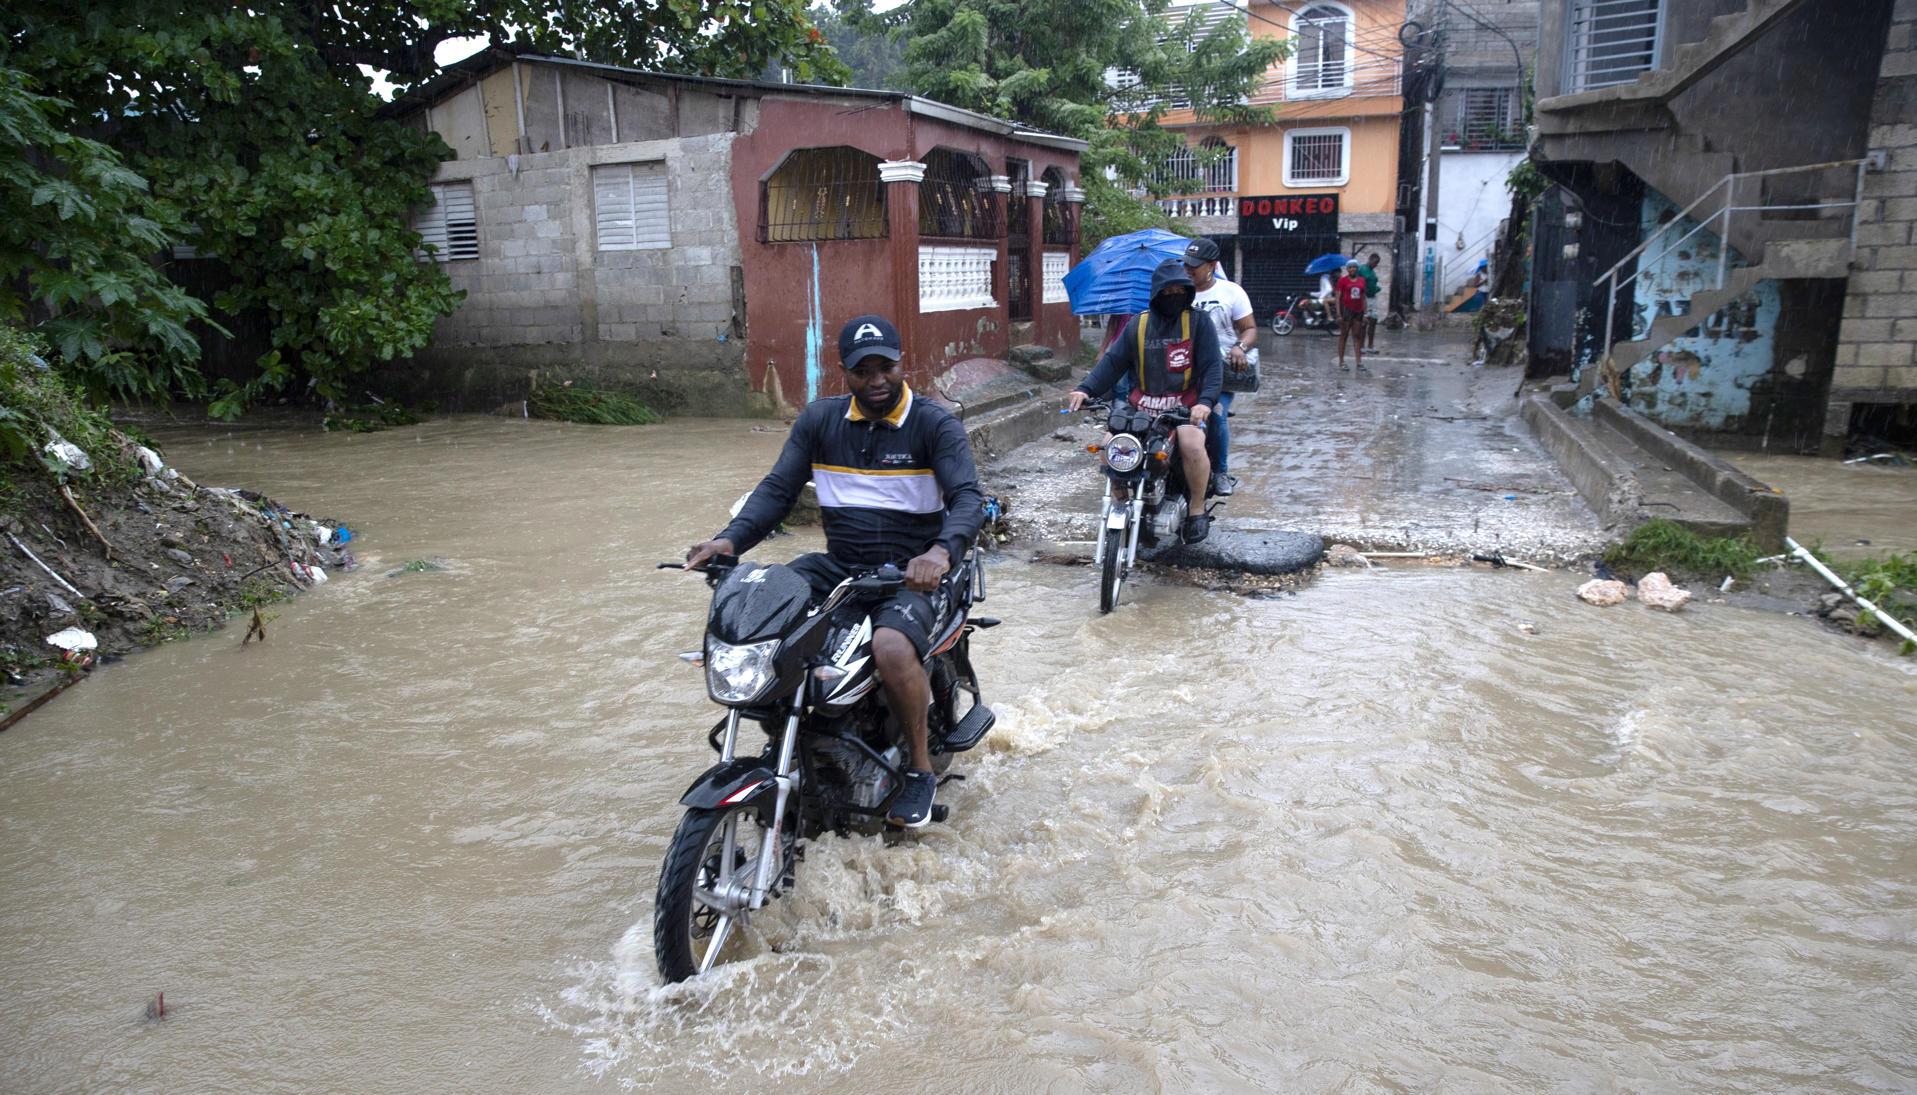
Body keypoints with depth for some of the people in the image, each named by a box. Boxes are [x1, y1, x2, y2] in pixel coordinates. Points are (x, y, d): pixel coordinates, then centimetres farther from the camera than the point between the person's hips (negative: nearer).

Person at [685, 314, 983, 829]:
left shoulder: (936, 425, -5)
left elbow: (969, 497, -16)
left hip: (910, 571, -4)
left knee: (891, 647, -36)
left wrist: (942, 550, -39)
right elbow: (778, 488, 2)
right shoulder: (819, 419, 7)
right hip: (837, 566, 5)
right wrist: (731, 539, -17)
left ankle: (920, 767, -9)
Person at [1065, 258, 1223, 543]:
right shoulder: (1137, 324, 11)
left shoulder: (1198, 323, 3)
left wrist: (1205, 402, -23)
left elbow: (1212, 367, -5)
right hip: (1141, 406, 3)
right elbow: (1113, 361, 7)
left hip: (1185, 407, -3)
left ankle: (1197, 509, -9)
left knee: (1192, 446, -32)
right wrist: (1086, 389, -9)